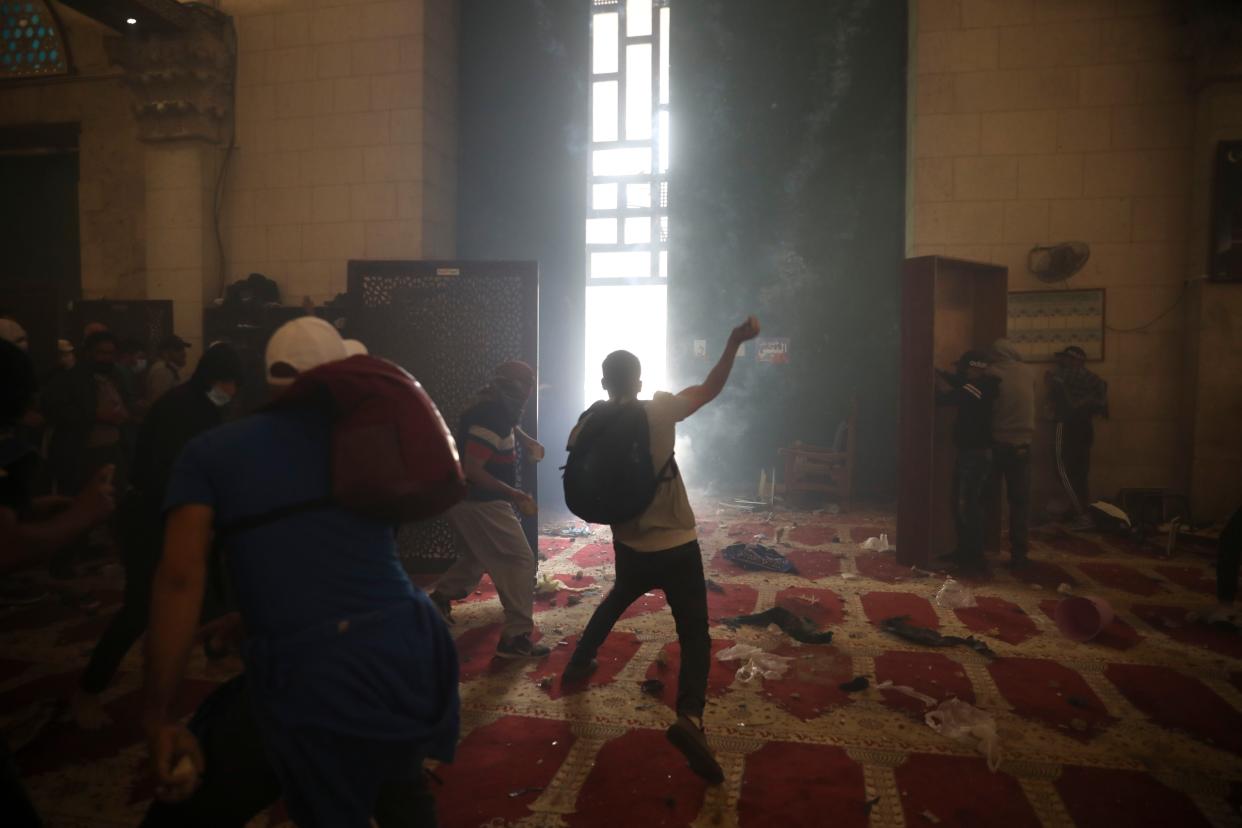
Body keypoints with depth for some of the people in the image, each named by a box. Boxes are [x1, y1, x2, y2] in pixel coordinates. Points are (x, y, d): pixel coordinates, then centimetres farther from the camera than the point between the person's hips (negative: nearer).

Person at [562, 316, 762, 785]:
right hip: (677, 546, -4)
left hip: (630, 548, 4)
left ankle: (579, 664, 45)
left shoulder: (591, 426, -2)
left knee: (615, 601, 34)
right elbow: (711, 389, -2)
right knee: (695, 635, -2)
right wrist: (735, 341, -1)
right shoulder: (659, 411, -10)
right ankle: (690, 717, -23)